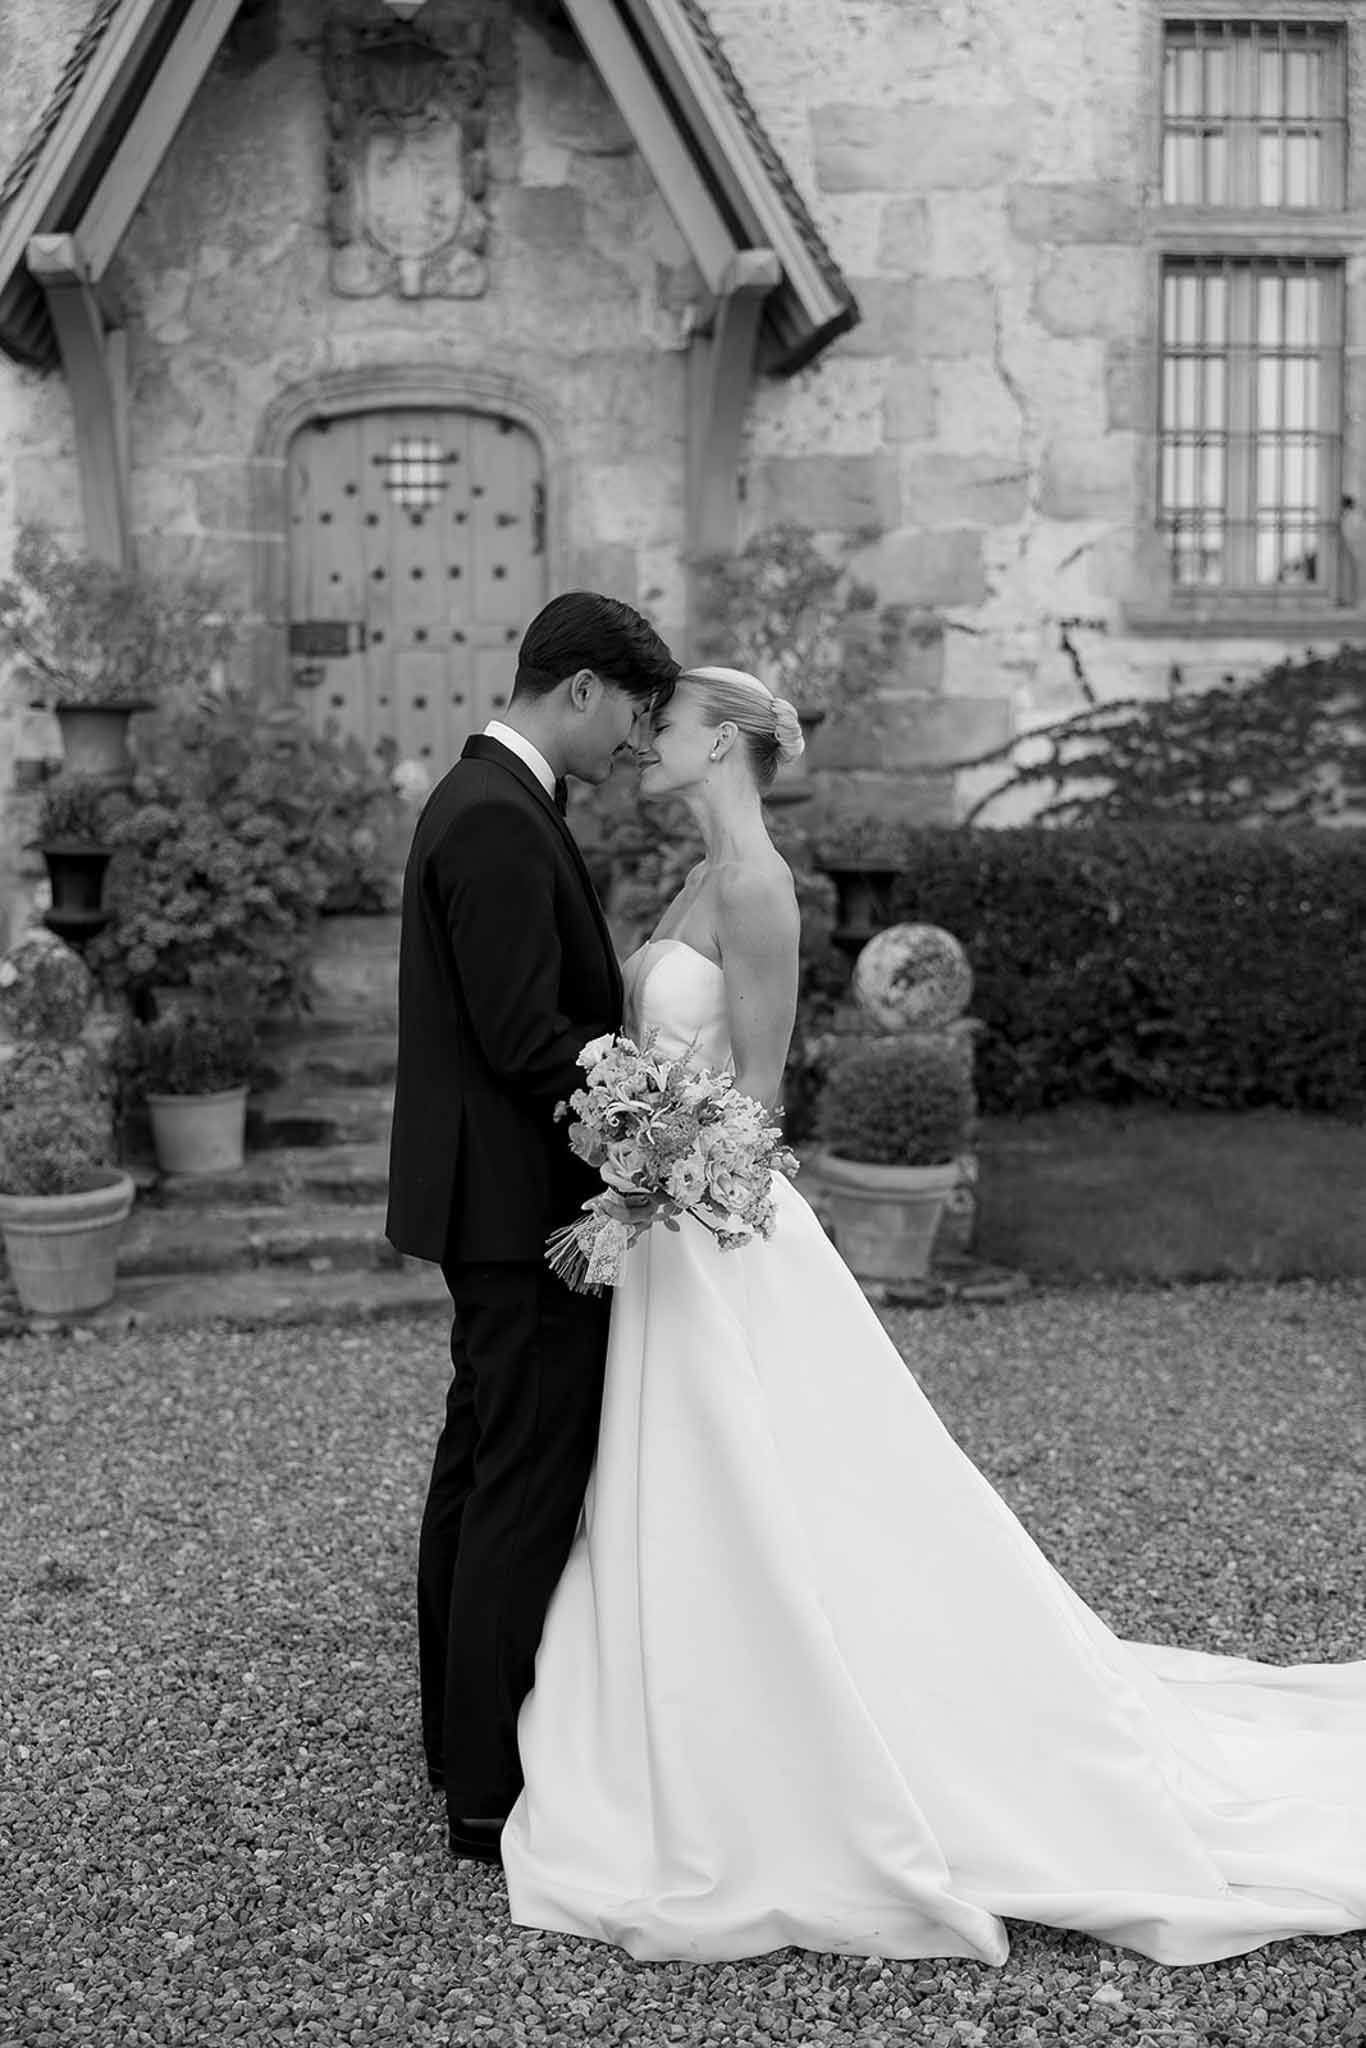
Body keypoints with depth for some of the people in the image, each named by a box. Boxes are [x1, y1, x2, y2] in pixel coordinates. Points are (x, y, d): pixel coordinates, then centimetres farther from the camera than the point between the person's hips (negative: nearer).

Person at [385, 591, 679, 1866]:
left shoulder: (480, 797, 14)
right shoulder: (501, 821, -18)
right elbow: (527, 1038, -23)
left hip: (485, 1199, 11)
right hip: (524, 1203, -11)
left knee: (480, 1471, 17)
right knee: (530, 1488, -3)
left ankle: (462, 1739, 30)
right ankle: (493, 1790, 7)